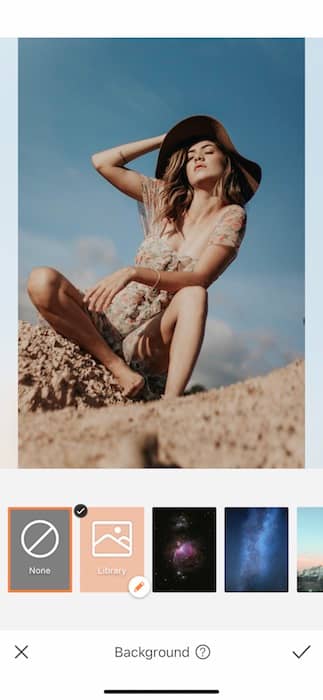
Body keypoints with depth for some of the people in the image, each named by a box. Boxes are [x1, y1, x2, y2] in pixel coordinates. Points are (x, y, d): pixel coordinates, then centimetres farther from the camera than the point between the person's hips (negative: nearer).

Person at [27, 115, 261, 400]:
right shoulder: (164, 197, 15)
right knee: (42, 280, -22)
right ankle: (118, 368, -21)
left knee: (194, 295, -35)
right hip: (109, 322, 4)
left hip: (153, 339, -3)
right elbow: (102, 162, 15)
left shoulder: (231, 216, 3)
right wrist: (163, 140, 19)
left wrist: (132, 272, -26)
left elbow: (198, 279, -13)